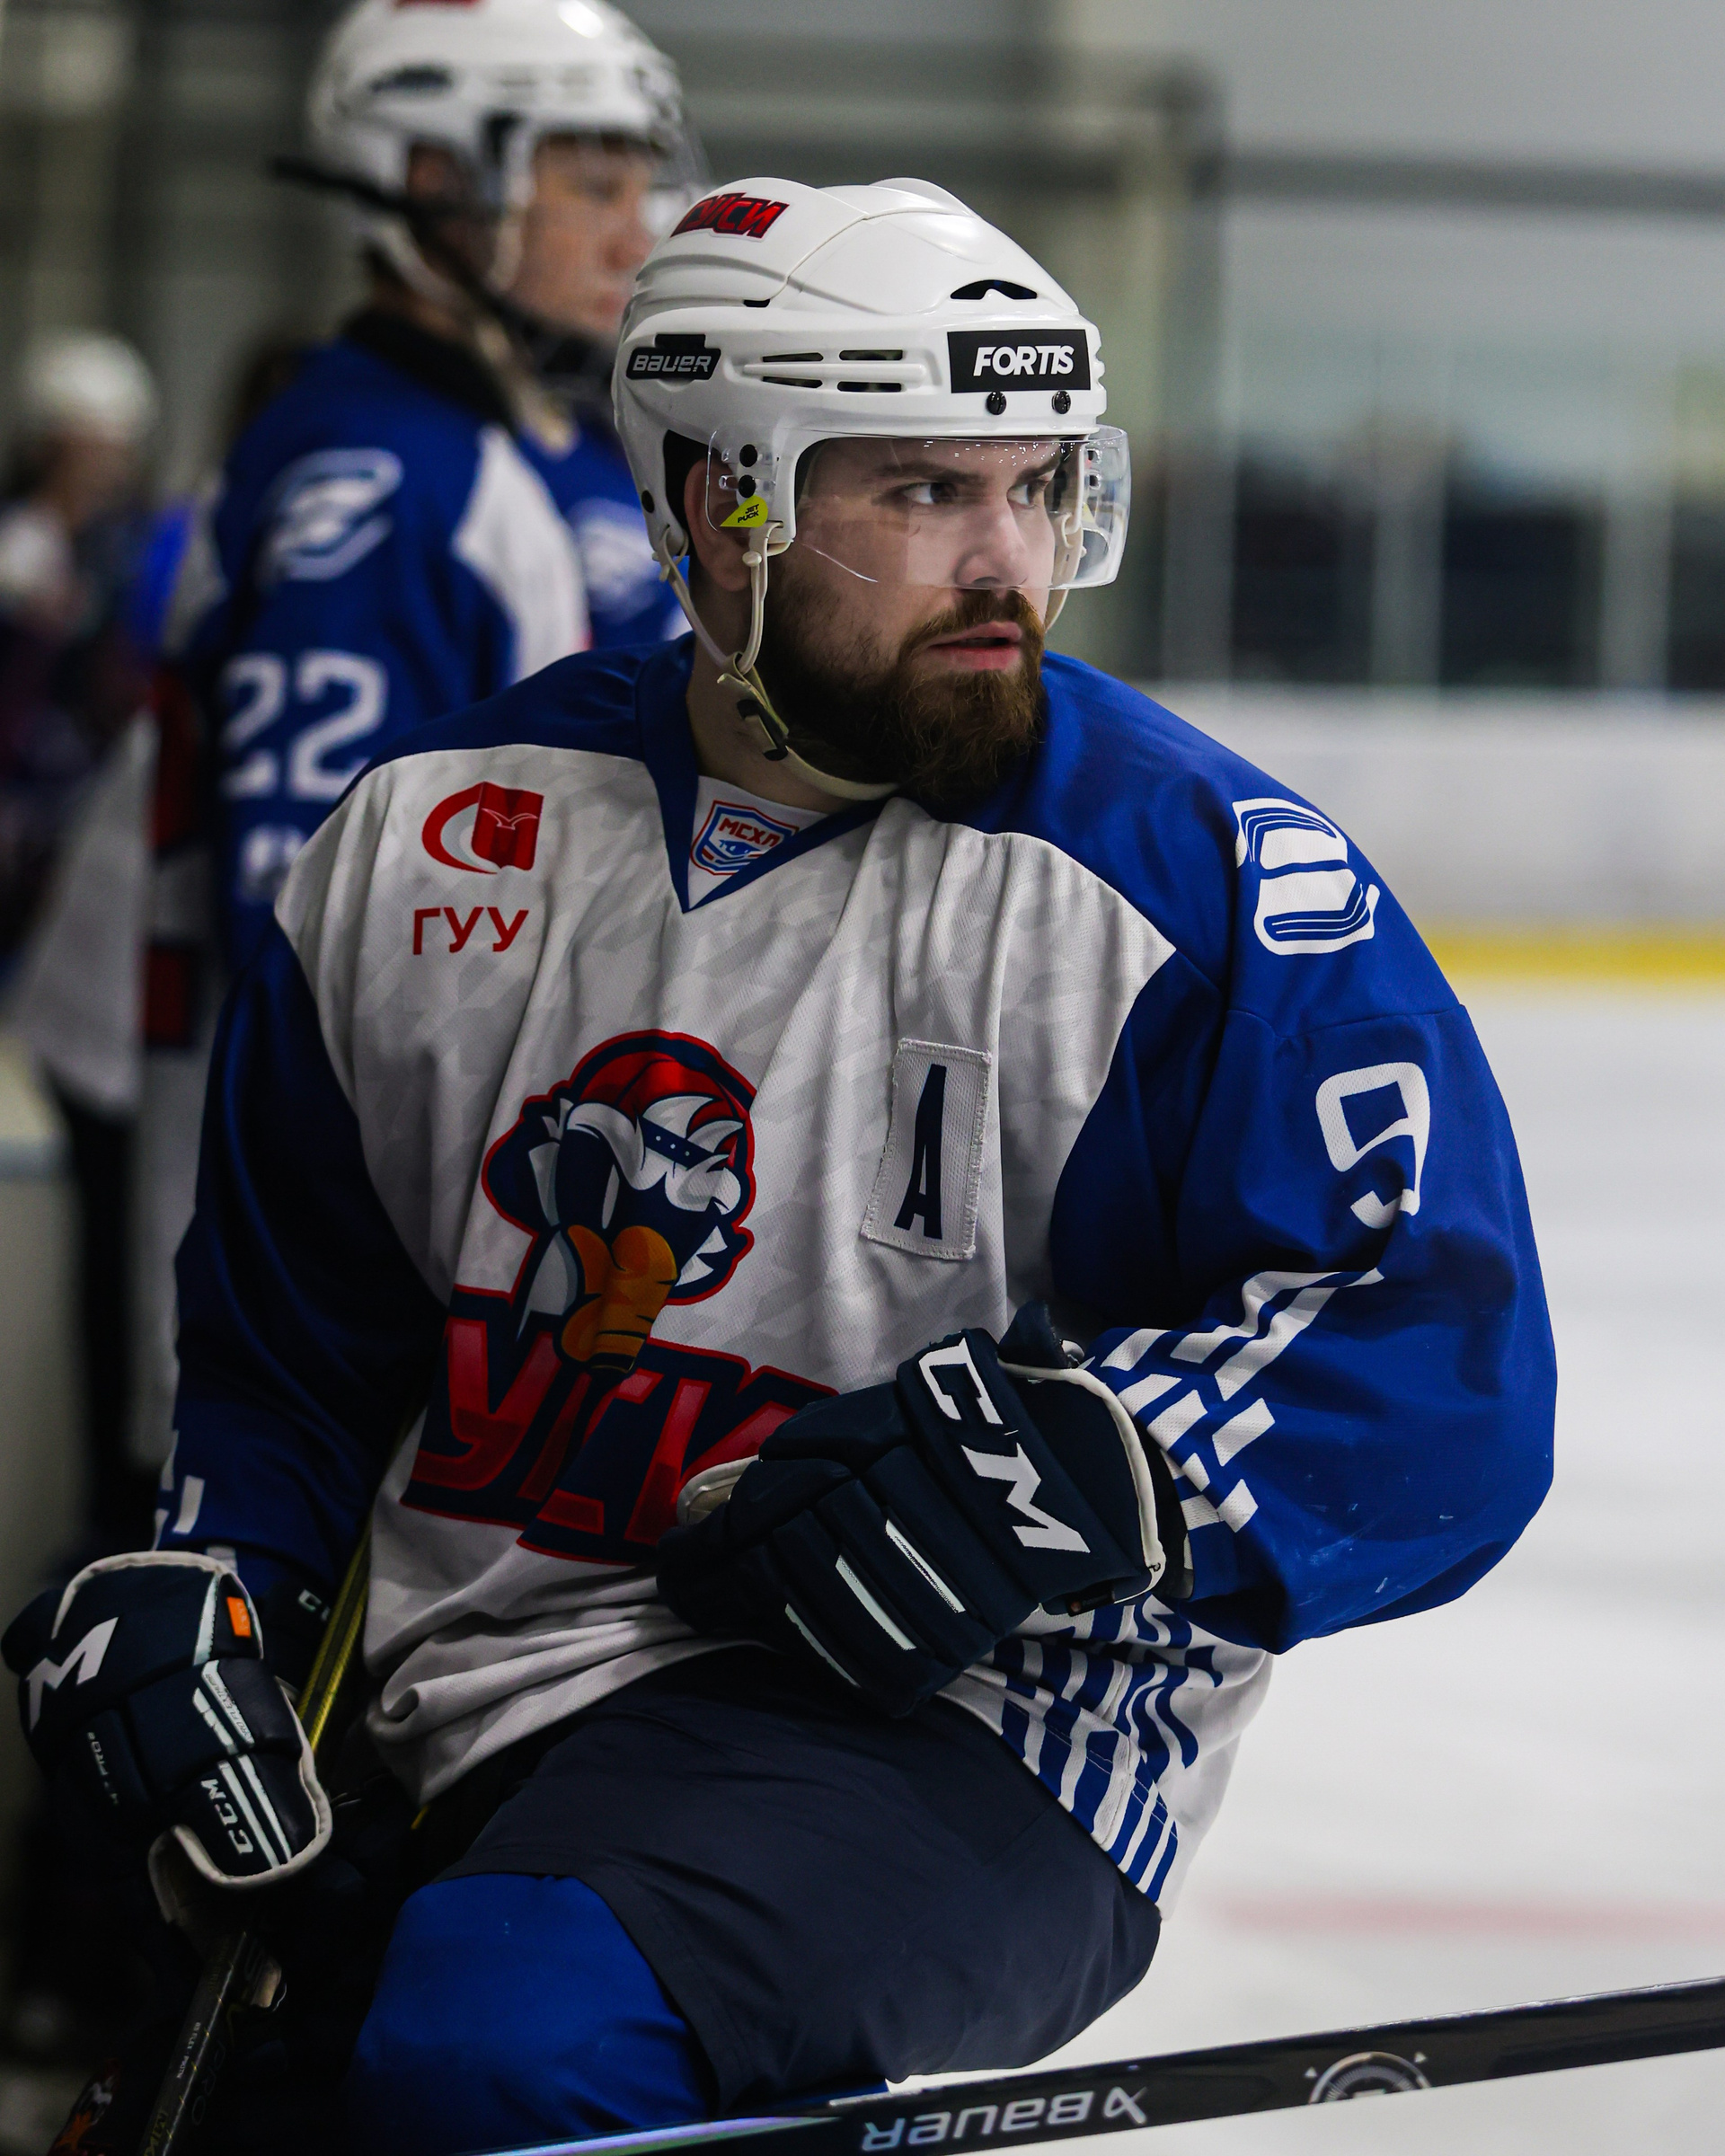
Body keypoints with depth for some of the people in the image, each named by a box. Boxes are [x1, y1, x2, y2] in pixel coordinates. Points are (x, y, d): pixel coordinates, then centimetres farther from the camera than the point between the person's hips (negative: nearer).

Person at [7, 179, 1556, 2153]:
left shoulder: (1201, 883, -6)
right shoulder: (429, 840, 8)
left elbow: (1446, 1388, -10)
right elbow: (279, 1335, 20)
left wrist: (1076, 1468, -23)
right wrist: (183, 1581, 3)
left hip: (942, 1741, -6)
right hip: (447, 1732, 6)